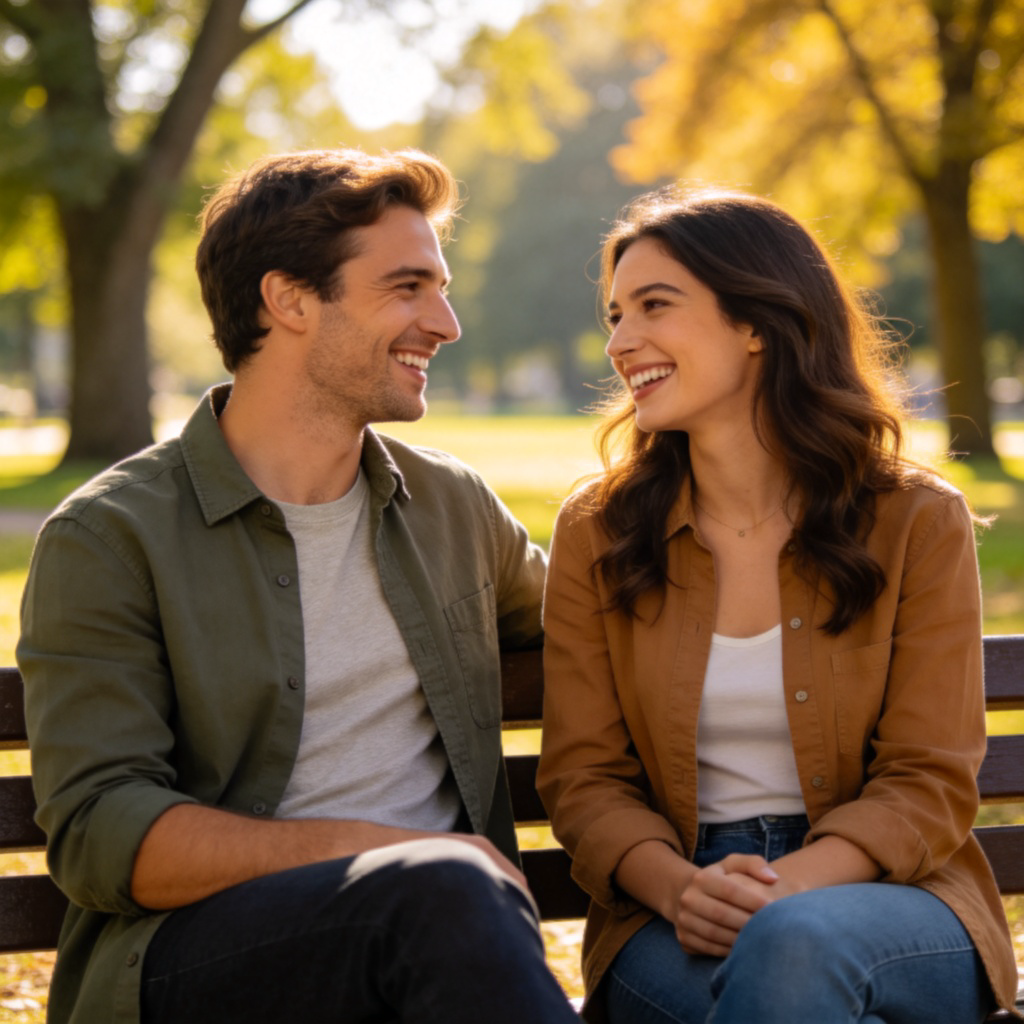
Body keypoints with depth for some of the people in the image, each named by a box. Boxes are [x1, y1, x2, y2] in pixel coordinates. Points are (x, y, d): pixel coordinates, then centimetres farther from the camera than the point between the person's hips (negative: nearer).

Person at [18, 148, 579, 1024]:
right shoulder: (108, 540, 0)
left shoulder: (455, 508, 18)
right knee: (446, 889, -35)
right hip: (189, 953, -4)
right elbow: (97, 832, -10)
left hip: (428, 941, 5)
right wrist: (367, 849, -18)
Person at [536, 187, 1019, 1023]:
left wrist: (783, 890, -21)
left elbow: (929, 784, -2)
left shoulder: (918, 523, 1)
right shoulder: (595, 535, 7)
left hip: (889, 898, 0)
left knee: (792, 944, -37)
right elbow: (584, 776, 5)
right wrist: (680, 888, -17)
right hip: (671, 921, 1)